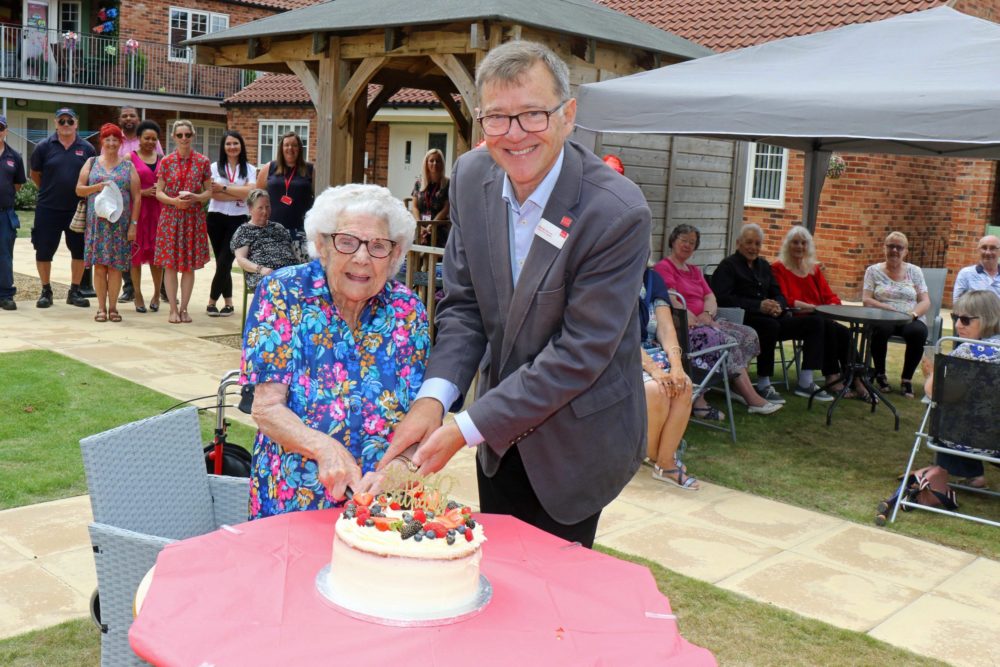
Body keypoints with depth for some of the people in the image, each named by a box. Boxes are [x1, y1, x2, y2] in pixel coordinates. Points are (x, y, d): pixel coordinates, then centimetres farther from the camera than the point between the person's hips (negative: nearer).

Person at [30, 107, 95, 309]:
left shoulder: (87, 148, 2)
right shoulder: (44, 146, -1)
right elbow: (35, 174, 9)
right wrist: (50, 191, 6)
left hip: (77, 209, 1)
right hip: (48, 209, -1)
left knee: (80, 251, 7)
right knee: (44, 251, 4)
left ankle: (74, 292, 20)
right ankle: (46, 291, 18)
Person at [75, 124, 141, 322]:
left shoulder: (128, 166, 9)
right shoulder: (92, 163, 11)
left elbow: (136, 197, 5)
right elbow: (79, 190, 8)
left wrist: (133, 224, -2)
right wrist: (97, 187, -11)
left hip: (120, 222, 0)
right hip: (97, 222, 1)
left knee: (115, 266, -1)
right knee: (99, 265, -1)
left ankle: (113, 307, 7)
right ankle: (101, 307, 6)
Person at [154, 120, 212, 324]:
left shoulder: (203, 162, 3)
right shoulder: (166, 162, 3)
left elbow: (209, 191, 6)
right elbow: (159, 192, 4)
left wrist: (195, 197, -14)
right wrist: (174, 201, -15)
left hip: (194, 217, 0)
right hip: (171, 216, 0)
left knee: (190, 265, 3)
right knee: (170, 264, -1)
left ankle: (184, 308, 12)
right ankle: (173, 309, 7)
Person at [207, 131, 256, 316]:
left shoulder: (249, 169, 5)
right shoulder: (215, 167, 4)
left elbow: (249, 191, -11)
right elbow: (214, 193, -8)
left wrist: (224, 187, -11)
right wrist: (238, 195, -13)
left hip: (238, 220, -1)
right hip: (217, 218, 1)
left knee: (224, 261, -4)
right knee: (222, 262, 6)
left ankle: (212, 301, 7)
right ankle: (228, 302, 14)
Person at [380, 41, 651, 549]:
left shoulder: (618, 213, -26)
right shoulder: (471, 177, -7)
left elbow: (580, 353, -25)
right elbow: (463, 303, -3)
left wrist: (468, 428, -24)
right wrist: (434, 396, -19)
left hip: (575, 443, -5)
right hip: (500, 433, 5)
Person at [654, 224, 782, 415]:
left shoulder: (695, 271, 25)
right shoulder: (663, 267, -2)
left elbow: (711, 298, 13)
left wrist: (707, 314, -9)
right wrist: (692, 318, -22)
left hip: (702, 322, 9)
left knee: (748, 334, -5)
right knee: (727, 341, -26)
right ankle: (752, 399, -20)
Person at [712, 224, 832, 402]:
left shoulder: (763, 265, 23)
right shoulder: (728, 266, 1)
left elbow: (778, 294, 20)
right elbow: (723, 298, -14)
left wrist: (778, 306, -6)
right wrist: (759, 306, -20)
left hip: (771, 318, 7)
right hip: (742, 320, -7)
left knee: (813, 324, -8)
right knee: (770, 325, -38)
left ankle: (805, 383, -11)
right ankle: (763, 385, -27)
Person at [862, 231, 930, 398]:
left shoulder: (915, 271, 13)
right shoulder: (873, 271, 9)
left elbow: (925, 302, 7)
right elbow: (866, 300, -1)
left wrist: (913, 314, -15)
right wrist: (891, 309, -16)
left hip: (910, 320, 1)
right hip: (883, 318, -1)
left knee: (918, 332, -34)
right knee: (881, 329, -37)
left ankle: (907, 379, -13)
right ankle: (880, 375, -11)